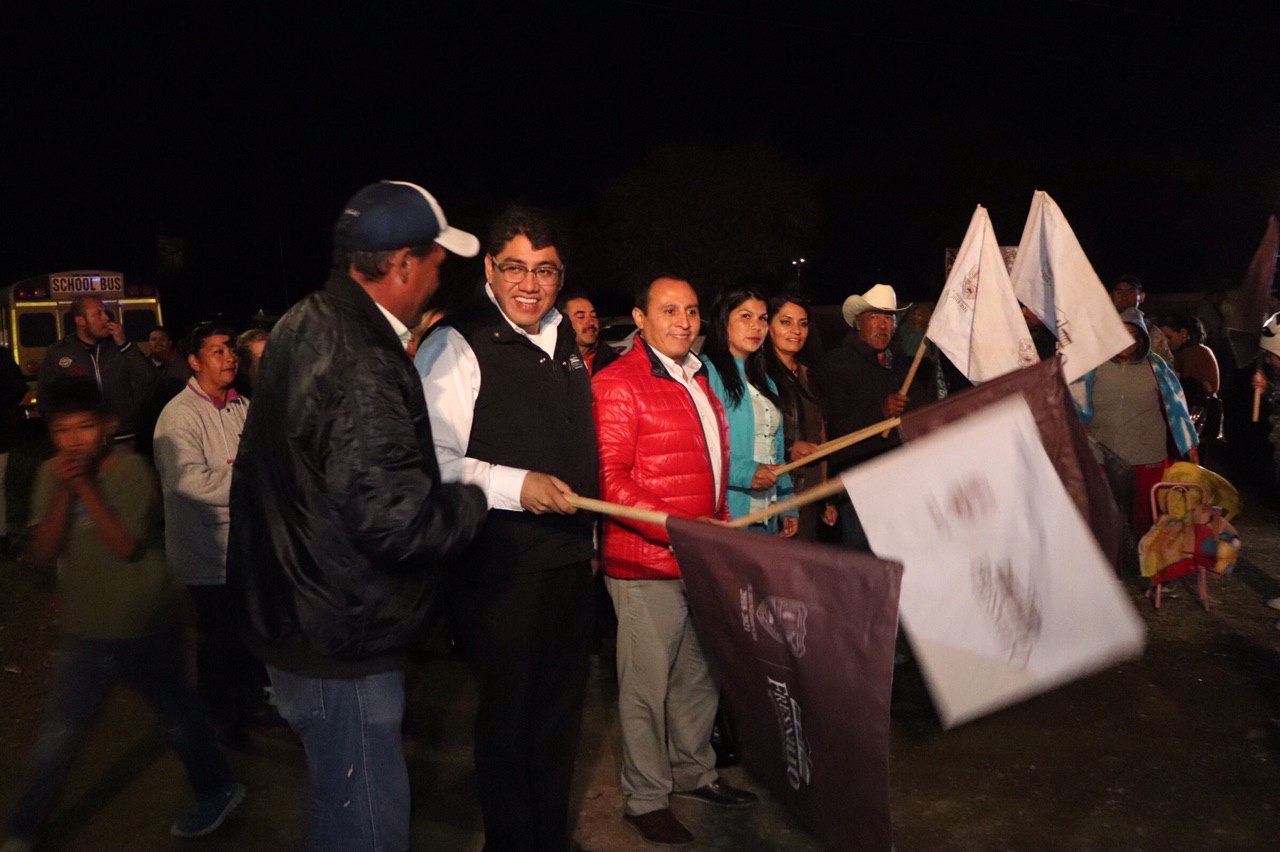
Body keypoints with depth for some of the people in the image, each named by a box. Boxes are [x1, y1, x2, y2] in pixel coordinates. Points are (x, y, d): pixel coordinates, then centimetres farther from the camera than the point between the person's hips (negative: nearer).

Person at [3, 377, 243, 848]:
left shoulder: (130, 469, -15)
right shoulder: (50, 474, -3)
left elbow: (127, 546, -23)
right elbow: (43, 552, -9)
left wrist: (86, 486, -26)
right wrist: (64, 490, -21)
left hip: (145, 629, -3)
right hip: (86, 632, 3)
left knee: (177, 719, 14)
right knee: (55, 739, 3)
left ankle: (218, 788, 37)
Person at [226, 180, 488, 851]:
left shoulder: (304, 325, 6)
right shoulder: (362, 368, -26)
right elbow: (398, 521, -30)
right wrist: (474, 499, -12)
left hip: (295, 617, 10)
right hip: (342, 646, -10)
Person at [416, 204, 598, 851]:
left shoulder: (564, 339, 10)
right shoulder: (455, 345, -15)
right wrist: (514, 484, -27)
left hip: (569, 558, 8)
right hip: (501, 570, -7)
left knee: (561, 707, 21)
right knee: (507, 716, 8)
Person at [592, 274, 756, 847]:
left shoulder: (698, 380, 16)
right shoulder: (617, 383, -12)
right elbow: (610, 478, -19)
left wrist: (721, 529, 16)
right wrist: (676, 528, -23)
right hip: (645, 564, -8)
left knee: (700, 675, 19)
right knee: (648, 685, 3)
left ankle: (694, 772, 37)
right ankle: (645, 798, 20)